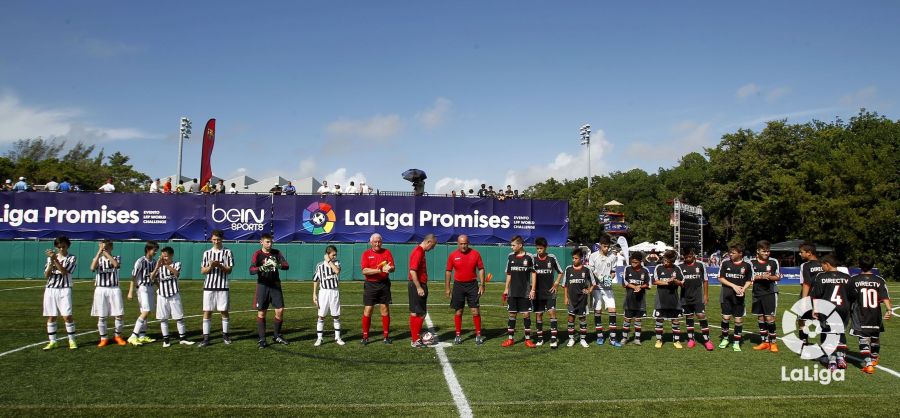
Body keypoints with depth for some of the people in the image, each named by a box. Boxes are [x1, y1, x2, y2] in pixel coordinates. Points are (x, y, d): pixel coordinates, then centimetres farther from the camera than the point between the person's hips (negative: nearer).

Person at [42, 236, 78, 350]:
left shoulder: (71, 258, 1)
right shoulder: (51, 257, 11)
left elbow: (64, 271, -13)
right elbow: (46, 275, 2)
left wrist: (55, 259, -20)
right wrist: (51, 261, -10)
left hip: (64, 290, -4)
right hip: (50, 289, 4)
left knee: (67, 316, -9)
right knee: (51, 317, 5)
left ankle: (72, 340, 0)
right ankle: (53, 341, 12)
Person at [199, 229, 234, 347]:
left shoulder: (227, 252, 3)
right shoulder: (207, 253, 11)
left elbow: (229, 270, -2)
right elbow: (202, 271, 8)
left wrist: (219, 265, -18)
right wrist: (210, 266, -13)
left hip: (222, 286, -2)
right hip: (209, 286, 2)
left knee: (224, 311, 4)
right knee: (207, 311, -1)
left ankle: (225, 335, 18)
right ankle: (206, 337, 2)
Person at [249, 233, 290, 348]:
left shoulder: (276, 253, 3)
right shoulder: (257, 254, -8)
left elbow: (286, 265, -5)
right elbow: (251, 270, -20)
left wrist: (279, 266, -27)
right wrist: (261, 268, -40)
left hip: (275, 285, 3)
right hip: (262, 286, -3)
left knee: (280, 310, -1)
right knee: (261, 313, -1)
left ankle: (277, 336, 16)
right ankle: (262, 339, 7)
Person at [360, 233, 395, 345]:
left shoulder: (387, 252, 4)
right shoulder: (366, 254, 0)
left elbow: (393, 267, -1)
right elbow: (364, 271, -11)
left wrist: (389, 268, -26)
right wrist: (380, 270, -19)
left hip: (384, 284, 1)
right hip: (370, 285, -1)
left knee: (385, 309, 4)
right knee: (367, 310, -1)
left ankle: (386, 336, 12)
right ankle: (365, 336, 8)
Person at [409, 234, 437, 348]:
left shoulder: (421, 252, 14)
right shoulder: (418, 252, -17)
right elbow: (412, 271, -23)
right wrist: (419, 288, -23)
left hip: (420, 286, 10)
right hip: (417, 286, -10)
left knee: (421, 313, 14)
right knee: (416, 313, -5)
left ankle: (417, 338, 20)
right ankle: (415, 340, 0)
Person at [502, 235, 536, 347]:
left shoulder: (529, 257, -5)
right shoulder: (510, 257, 5)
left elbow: (533, 274, -2)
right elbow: (509, 274, 12)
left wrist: (533, 290, -6)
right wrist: (506, 288, 8)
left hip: (525, 292, -3)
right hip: (513, 292, 3)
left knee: (526, 314, 0)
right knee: (512, 314, 5)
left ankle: (528, 339, 9)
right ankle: (510, 339, 12)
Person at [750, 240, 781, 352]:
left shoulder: (773, 262, 0)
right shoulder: (753, 263, 3)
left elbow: (778, 277, 4)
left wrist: (769, 277, -16)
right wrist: (761, 277, -16)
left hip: (770, 293, -3)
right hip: (757, 294, 3)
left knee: (769, 318, -6)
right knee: (760, 318, 9)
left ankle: (773, 342, 5)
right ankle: (764, 342, 18)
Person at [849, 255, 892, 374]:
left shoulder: (853, 280, -3)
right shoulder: (879, 280, -1)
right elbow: (885, 297, -13)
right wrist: (889, 309, -19)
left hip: (860, 315, -2)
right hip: (875, 315, 3)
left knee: (863, 338, -6)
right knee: (875, 336, 21)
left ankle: (868, 363, -22)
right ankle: (874, 359, 42)